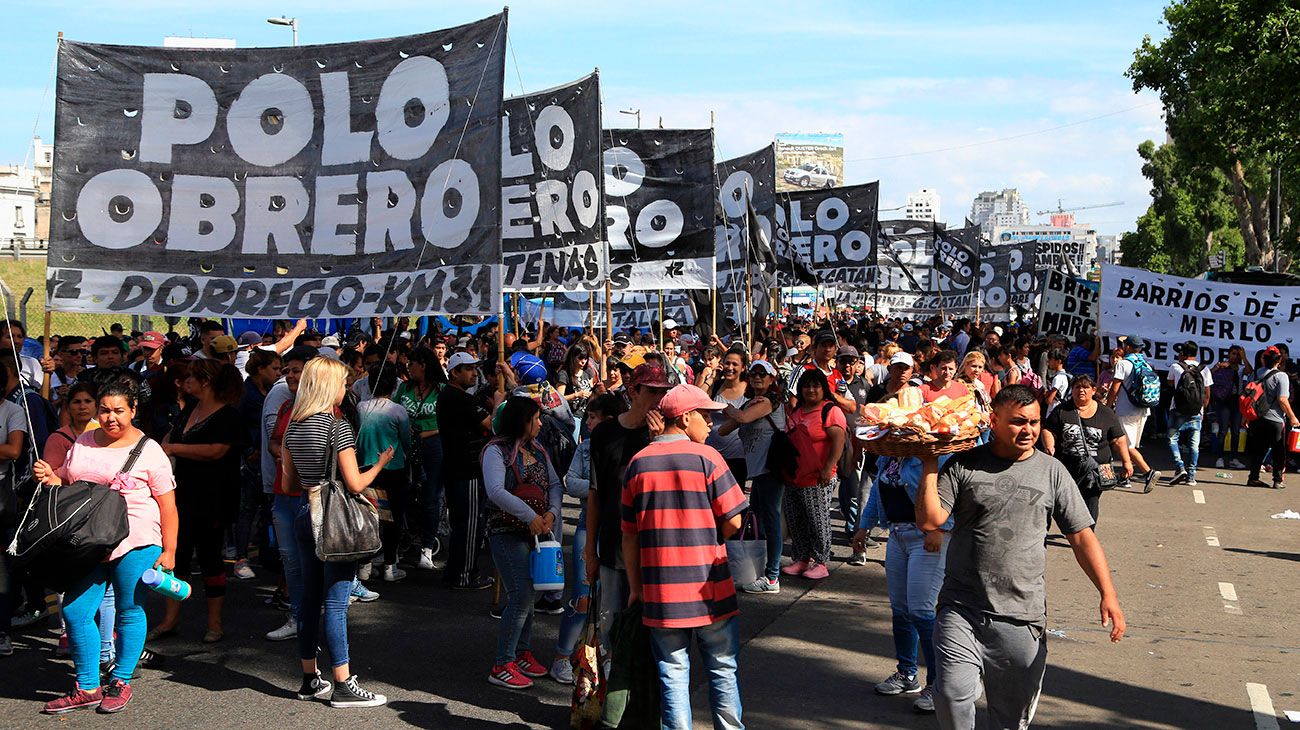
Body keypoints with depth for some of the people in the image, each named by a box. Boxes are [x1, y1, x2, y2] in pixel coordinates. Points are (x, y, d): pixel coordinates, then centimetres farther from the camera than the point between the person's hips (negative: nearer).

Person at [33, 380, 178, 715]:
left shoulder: (148, 451, -3)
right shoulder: (83, 443, 11)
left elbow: (167, 505, -3)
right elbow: (66, 483, 24)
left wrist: (168, 551, -6)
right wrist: (49, 477, 1)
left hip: (135, 543, -5)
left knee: (129, 612, 4)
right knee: (75, 611, 2)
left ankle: (120, 682, 20)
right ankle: (87, 688, 14)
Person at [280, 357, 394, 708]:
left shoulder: (293, 426, 8)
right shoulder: (338, 427, -14)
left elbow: (288, 481, 12)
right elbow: (355, 484, -16)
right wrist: (380, 463, 0)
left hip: (304, 516, 8)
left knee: (310, 598, 13)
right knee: (335, 602, -5)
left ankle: (310, 679, 20)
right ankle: (343, 685, -1)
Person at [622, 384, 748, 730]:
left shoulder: (638, 462, 4)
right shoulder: (705, 457, -8)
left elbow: (629, 534, 7)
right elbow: (733, 522, -9)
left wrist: (635, 585, 15)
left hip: (661, 590, 3)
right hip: (709, 587, -3)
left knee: (673, 672, 8)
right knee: (723, 669, 11)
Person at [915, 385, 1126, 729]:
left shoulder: (1051, 471, 6)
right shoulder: (964, 466, 2)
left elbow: (1082, 537, 5)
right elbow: (930, 520, -7)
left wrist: (1108, 594, -3)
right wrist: (930, 465, -10)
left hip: (1022, 618, 1)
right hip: (961, 610, -1)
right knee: (952, 695, -17)